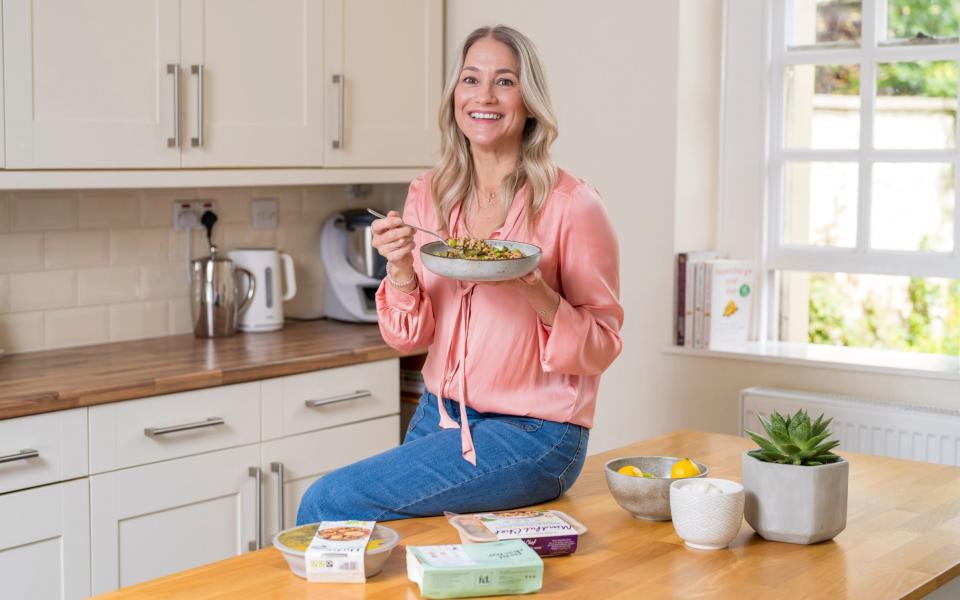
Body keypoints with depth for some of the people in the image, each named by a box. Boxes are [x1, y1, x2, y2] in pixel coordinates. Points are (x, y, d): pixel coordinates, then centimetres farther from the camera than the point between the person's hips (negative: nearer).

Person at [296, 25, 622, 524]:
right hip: (438, 415, 5)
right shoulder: (428, 195, 4)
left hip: (531, 434, -5)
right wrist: (400, 269, -15)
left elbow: (600, 347, -8)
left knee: (327, 502, -15)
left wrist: (537, 290, -25)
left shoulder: (571, 203, -11)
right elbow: (408, 337, 5)